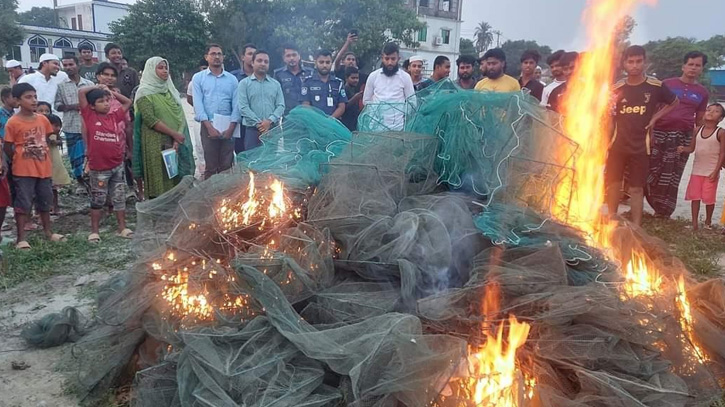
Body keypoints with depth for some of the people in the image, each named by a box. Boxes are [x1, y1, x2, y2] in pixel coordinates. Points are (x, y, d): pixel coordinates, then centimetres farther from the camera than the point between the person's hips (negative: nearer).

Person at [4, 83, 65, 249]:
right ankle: (21, 238, 8)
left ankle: (48, 232, 31)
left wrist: (41, 155, 11)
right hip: (23, 171, -5)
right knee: (23, 204, 0)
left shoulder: (43, 119, 2)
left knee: (45, 202, 17)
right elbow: (7, 148, -7)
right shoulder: (13, 122, -12)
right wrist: (20, 159, 0)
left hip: (44, 168, 5)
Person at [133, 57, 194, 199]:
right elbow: (150, 120, -13)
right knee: (158, 181, -4)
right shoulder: (144, 92, -2)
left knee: (176, 180, 3)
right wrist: (173, 134, -14)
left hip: (175, 143, 5)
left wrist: (178, 138, -9)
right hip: (155, 144, -5)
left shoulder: (170, 90, 15)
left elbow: (180, 116, 7)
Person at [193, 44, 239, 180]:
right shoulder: (198, 78, 7)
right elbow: (198, 104, -2)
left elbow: (236, 105, 3)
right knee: (210, 166, 0)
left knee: (227, 166, 2)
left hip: (228, 127, 1)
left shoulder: (232, 79, 10)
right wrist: (209, 127, -12)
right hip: (208, 126, -1)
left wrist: (231, 128, -9)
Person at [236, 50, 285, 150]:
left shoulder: (276, 84, 13)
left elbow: (281, 106, 5)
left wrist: (270, 121, -11)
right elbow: (243, 107, -4)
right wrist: (258, 123, -11)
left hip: (273, 130, 2)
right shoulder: (244, 83, 6)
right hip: (252, 130, -2)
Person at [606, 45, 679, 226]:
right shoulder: (616, 88, 1)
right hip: (617, 144, 2)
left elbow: (674, 103, 13)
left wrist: (655, 118, 1)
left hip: (640, 146, -2)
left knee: (637, 188, 2)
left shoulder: (656, 86, -4)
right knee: (613, 183, 7)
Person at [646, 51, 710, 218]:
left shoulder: (702, 93, 12)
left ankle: (662, 211, 16)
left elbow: (700, 120, 15)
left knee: (671, 177, 5)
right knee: (650, 170, -8)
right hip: (660, 133, -2)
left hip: (684, 137, 2)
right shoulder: (667, 84, 5)